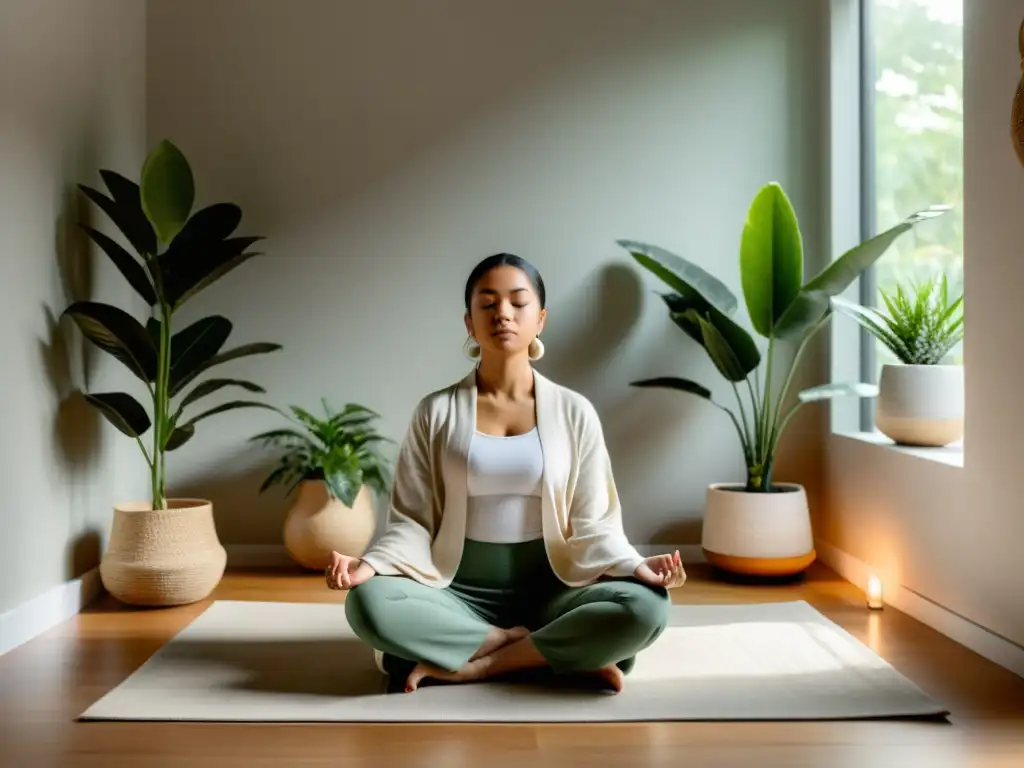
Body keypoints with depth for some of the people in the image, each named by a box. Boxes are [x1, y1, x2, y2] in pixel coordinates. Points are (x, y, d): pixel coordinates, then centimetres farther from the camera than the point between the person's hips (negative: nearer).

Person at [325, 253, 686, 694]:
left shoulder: (574, 412, 2)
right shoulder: (436, 412, 2)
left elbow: (591, 523, 1)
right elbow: (413, 520, 1)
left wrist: (635, 565, -20)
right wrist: (371, 564, -20)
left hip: (550, 592, 0)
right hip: (459, 593, 0)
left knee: (645, 608, -30)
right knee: (368, 603, -31)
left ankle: (472, 664, -18)